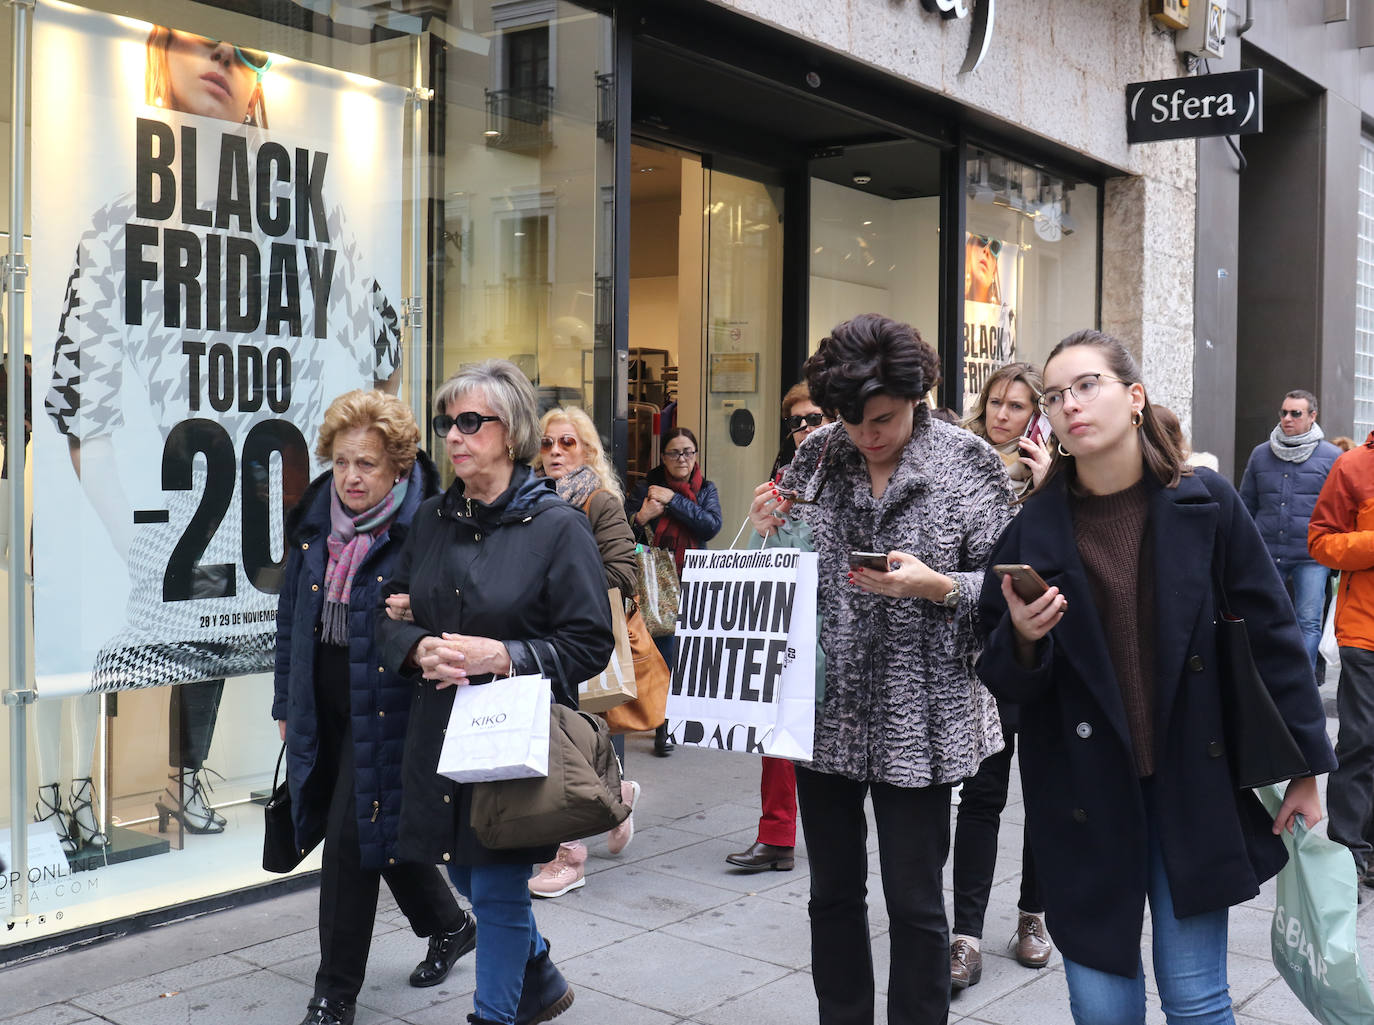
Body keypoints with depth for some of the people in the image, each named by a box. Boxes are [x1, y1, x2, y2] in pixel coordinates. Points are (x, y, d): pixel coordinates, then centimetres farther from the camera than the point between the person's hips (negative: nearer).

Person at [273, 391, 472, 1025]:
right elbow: (292, 614, 13)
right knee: (382, 828, 18)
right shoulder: (314, 522, 5)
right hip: (325, 706, 7)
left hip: (386, 710, -7)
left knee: (351, 840, -4)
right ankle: (449, 925, 42)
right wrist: (286, 704, 15)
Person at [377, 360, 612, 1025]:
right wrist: (420, 648, -9)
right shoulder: (431, 520, 7)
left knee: (498, 890, 3)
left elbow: (590, 644, -11)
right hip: (440, 734, 6)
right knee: (467, 876, 19)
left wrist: (502, 656, -22)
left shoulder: (557, 526, -10)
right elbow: (392, 616, 13)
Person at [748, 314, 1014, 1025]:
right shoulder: (816, 457, 5)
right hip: (824, 711, 4)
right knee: (832, 892, 16)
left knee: (914, 904, 6)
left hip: (916, 718, -4)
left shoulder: (968, 464, -5)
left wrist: (936, 586, -23)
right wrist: (767, 534, -6)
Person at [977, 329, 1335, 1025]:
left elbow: (1270, 634, 3)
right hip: (1085, 793, 1)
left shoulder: (1206, 505, -3)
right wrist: (1023, 640, -19)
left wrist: (1305, 767, 5)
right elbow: (1004, 681, 3)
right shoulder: (1033, 531, -3)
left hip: (1194, 782, 0)